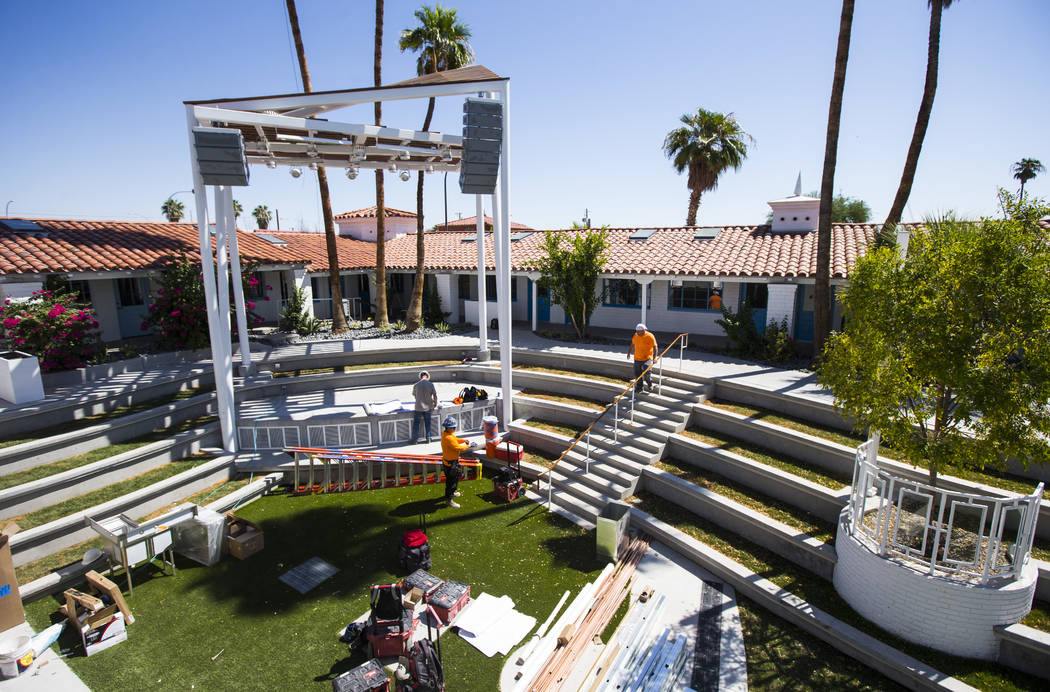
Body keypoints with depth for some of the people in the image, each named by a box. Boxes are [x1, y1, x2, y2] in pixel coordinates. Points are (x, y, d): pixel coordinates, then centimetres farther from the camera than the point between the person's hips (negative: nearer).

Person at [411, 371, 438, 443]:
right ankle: (428, 438, 21)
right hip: (428, 407, 1)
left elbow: (415, 396, 5)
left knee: (416, 423, 12)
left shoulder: (416, 385, -7)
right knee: (427, 423, 16)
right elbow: (435, 396, -9)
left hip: (418, 407, -1)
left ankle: (415, 440, 15)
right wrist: (435, 403, 9)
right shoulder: (431, 384, -10)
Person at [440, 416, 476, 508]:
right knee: (452, 480, 2)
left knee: (450, 479, 28)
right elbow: (458, 448, -28)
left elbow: (455, 440, 16)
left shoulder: (446, 433, 1)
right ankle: (449, 499, 13)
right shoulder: (448, 438, -31)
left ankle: (451, 493, 47)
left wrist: (463, 440, 0)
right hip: (450, 463, -10)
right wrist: (468, 446, -15)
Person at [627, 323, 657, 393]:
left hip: (647, 359, -5)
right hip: (637, 359, 5)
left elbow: (655, 347, -13)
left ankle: (649, 383, 12)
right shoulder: (635, 336, 3)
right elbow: (632, 345, 20)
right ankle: (639, 387, 23)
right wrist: (629, 353, 19)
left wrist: (654, 357, -22)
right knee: (637, 374, 6)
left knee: (647, 373, -18)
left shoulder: (650, 336, -12)